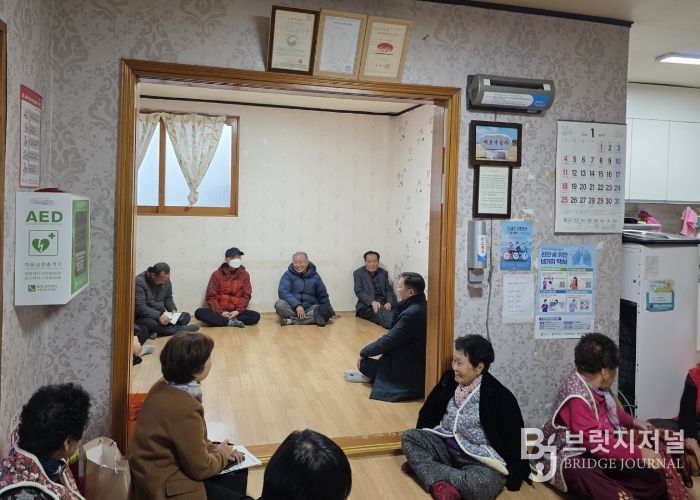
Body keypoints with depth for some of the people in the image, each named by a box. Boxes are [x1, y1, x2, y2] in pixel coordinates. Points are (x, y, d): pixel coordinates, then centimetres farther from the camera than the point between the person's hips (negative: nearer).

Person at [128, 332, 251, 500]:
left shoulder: (163, 387, -4)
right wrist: (220, 454, -2)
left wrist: (213, 448, 4)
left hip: (163, 469, 9)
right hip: (166, 486, -9)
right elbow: (200, 468, -20)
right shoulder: (185, 408, -31)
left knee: (238, 471, 17)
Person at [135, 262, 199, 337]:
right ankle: (180, 329, -23)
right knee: (151, 323, -40)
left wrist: (173, 310, -5)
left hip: (161, 315, 6)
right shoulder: (140, 282, -19)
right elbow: (140, 307, -26)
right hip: (144, 317, -6)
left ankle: (157, 330, -25)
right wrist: (158, 316, -35)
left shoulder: (166, 280, 1)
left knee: (186, 316, -12)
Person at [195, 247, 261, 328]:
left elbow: (246, 296, 1)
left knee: (256, 316, -25)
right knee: (199, 313, -28)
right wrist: (220, 312, -18)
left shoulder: (245, 275, 2)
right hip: (219, 312, -1)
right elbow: (211, 297, -4)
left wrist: (238, 311, -15)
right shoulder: (217, 274, -2)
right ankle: (232, 322, -29)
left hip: (236, 312, 1)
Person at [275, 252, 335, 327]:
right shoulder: (288, 275, 1)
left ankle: (291, 320, -31)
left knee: (324, 311, -26)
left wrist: (328, 311, 12)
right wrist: (297, 305, -26)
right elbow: (283, 292, -13)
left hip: (309, 308, 2)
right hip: (291, 308, -2)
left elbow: (323, 296, 17)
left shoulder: (315, 276, 9)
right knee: (279, 304, -31)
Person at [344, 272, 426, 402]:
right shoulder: (419, 306, 2)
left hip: (412, 370, -9)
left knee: (365, 364, -8)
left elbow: (389, 340, -21)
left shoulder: (412, 314, -28)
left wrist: (363, 353, -8)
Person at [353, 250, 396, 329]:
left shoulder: (383, 273, 17)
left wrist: (389, 302, -9)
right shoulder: (358, 273, 6)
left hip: (384, 304, 5)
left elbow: (389, 290, 13)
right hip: (367, 305, -5)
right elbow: (359, 292, -5)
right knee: (381, 314, -39)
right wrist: (372, 302, -21)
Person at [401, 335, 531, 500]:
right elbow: (428, 413, 14)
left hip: (481, 460, -6)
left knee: (477, 484, -37)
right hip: (445, 445, 6)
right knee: (409, 437, -14)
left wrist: (512, 478, -9)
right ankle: (439, 484, -28)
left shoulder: (499, 397, -16)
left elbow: (513, 440, -10)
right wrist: (422, 440, 10)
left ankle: (424, 468, -20)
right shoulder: (449, 380, 0)